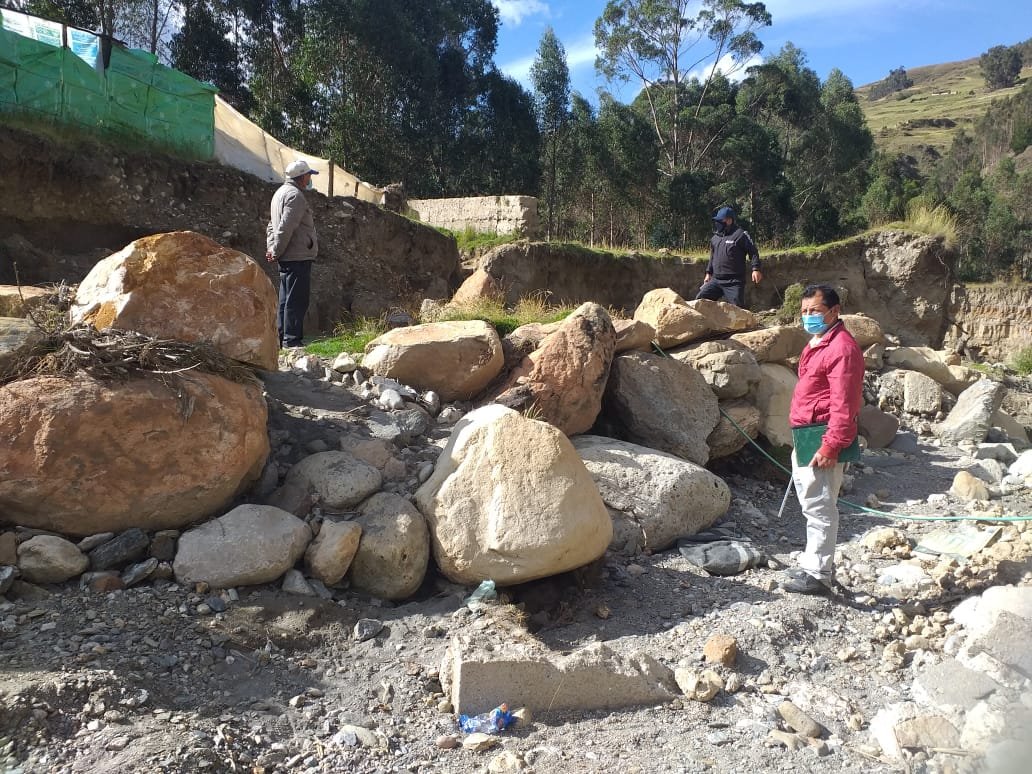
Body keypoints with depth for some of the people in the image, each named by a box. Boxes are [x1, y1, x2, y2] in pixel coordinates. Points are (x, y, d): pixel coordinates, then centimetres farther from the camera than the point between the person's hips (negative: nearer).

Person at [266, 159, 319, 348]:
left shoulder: (281, 192, 20)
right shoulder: (295, 195, -13)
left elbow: (272, 225, 22)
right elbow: (285, 228, -20)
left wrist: (271, 248, 14)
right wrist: (276, 252, -13)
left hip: (286, 258, 10)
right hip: (298, 256, -10)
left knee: (286, 300, 14)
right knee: (297, 300, -7)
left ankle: (282, 339, 19)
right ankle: (291, 340, -6)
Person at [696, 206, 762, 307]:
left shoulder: (740, 234, -6)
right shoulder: (715, 237, 16)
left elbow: (753, 251, -7)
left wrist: (756, 269, -18)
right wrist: (708, 273, 21)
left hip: (734, 282, -6)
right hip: (716, 280, 7)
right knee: (699, 300, -3)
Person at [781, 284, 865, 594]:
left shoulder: (842, 347, -15)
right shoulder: (816, 344, 17)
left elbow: (844, 404, -20)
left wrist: (830, 446, -22)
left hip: (822, 438, -11)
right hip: (805, 437, 11)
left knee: (819, 506, -3)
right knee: (811, 504, 19)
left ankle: (819, 574, 6)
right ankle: (814, 561, 32)